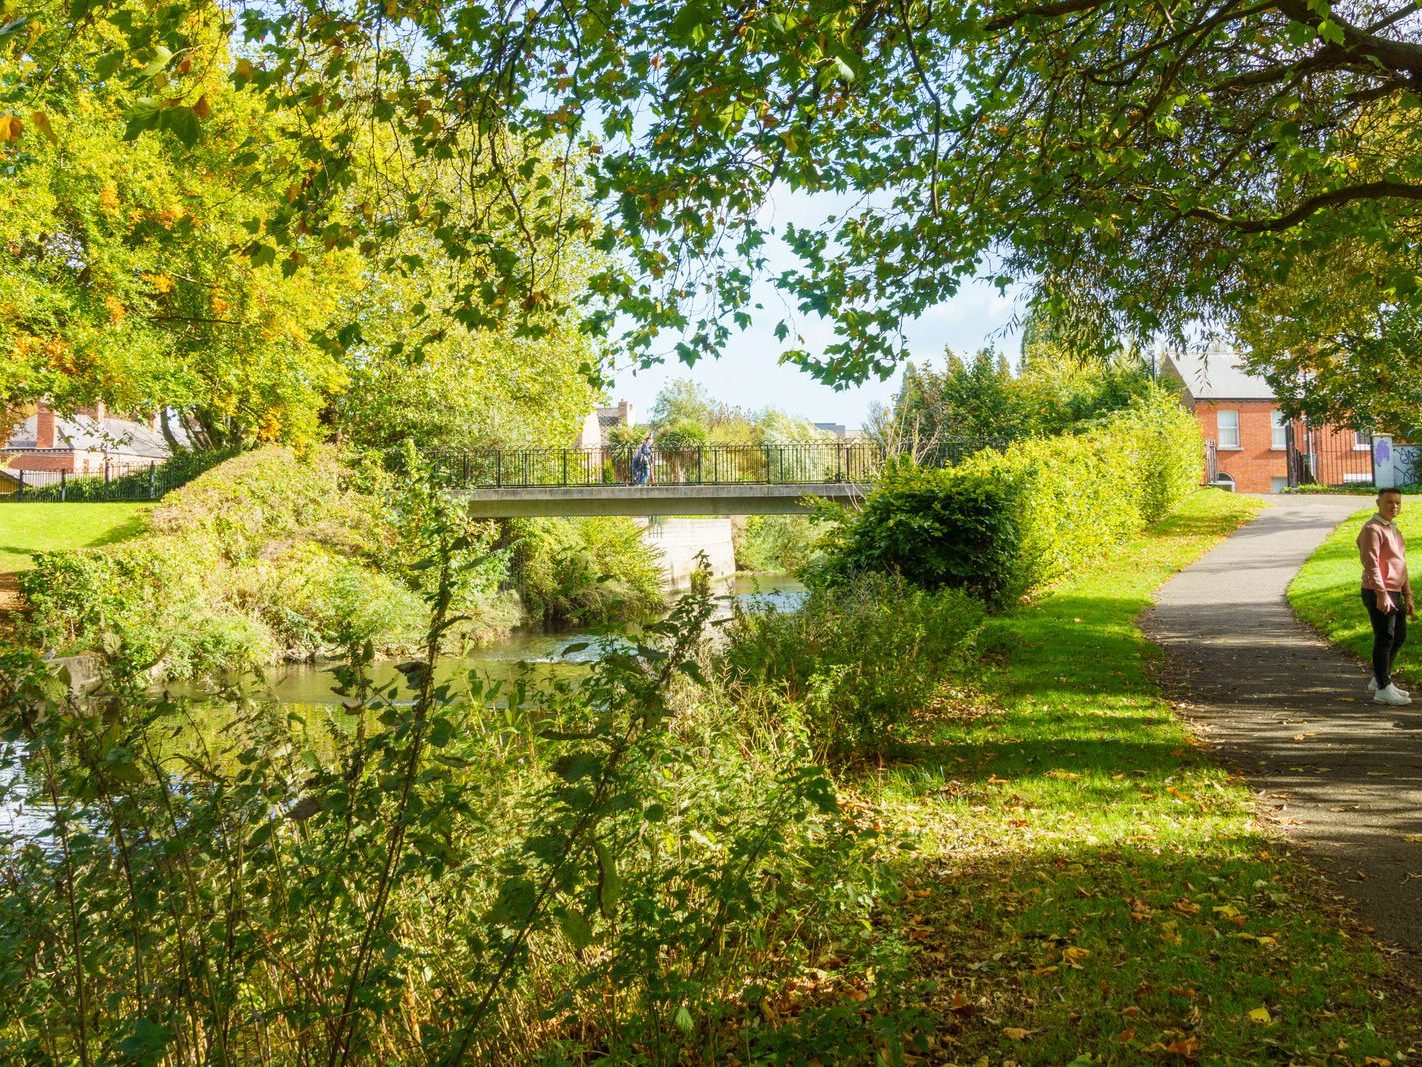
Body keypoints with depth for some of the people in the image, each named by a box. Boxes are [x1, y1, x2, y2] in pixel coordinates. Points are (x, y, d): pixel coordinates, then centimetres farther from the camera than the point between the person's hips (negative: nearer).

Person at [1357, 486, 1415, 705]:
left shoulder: (1394, 530, 19)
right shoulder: (1372, 529, -11)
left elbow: (1401, 565, 23)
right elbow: (1371, 563, -20)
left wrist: (1407, 597, 21)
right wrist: (1381, 593, -27)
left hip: (1394, 592, 10)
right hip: (1378, 593, -10)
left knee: (1399, 636, 17)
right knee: (1384, 639, -7)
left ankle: (1379, 679, 29)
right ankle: (1383, 689, -2)